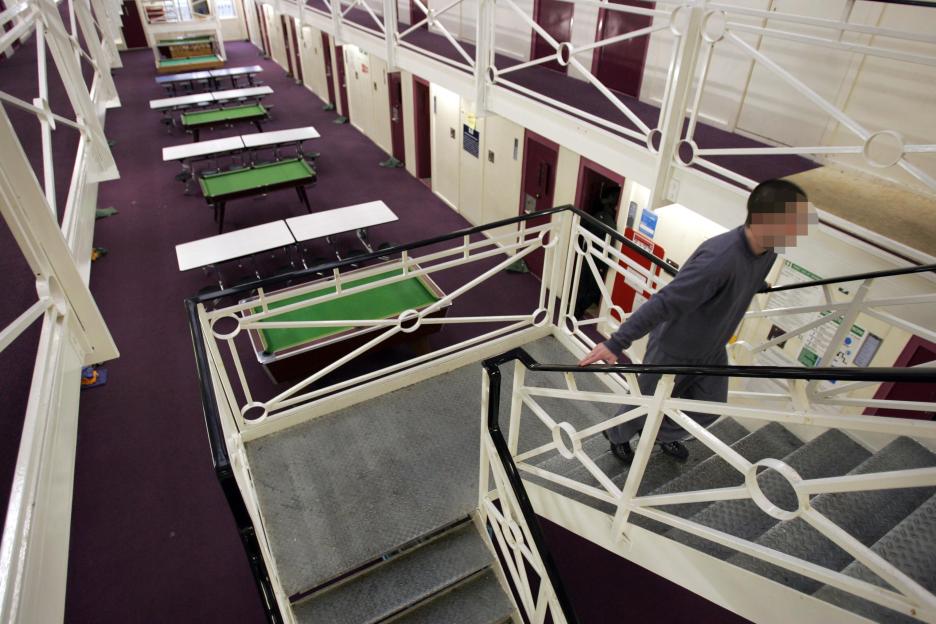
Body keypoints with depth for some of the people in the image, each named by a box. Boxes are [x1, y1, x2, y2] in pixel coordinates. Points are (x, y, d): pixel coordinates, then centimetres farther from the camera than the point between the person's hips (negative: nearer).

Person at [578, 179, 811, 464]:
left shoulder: (767, 251, -10)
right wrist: (616, 343, -38)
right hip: (674, 350, -8)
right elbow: (663, 303, -39)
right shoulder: (719, 258, -38)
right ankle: (617, 435, 48)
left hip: (712, 349, 8)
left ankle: (661, 434, 51)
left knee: (709, 409, 22)